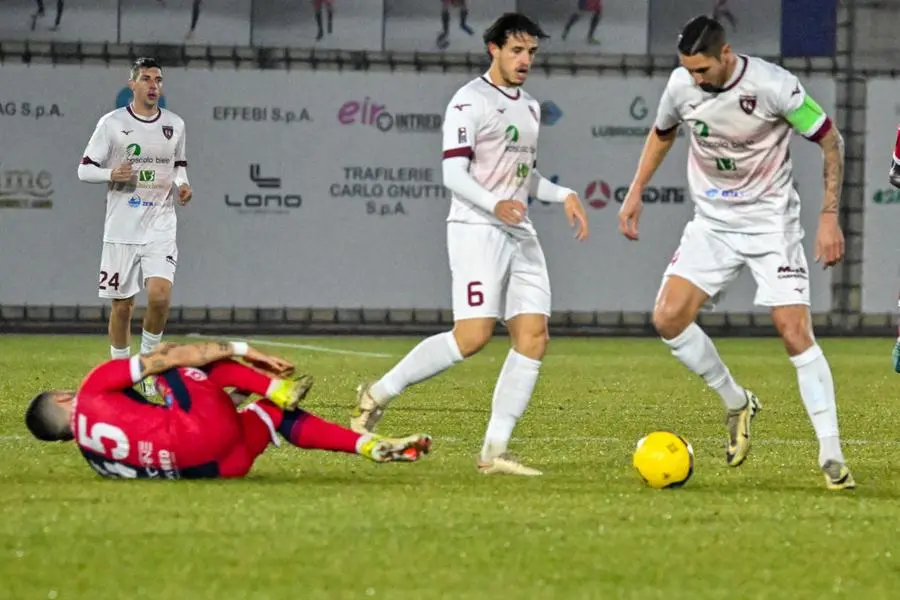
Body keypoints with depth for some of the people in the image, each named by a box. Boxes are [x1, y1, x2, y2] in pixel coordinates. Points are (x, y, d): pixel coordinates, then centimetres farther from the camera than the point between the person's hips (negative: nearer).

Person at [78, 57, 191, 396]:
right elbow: (84, 169, 0)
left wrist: (182, 184, 2)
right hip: (121, 228, -1)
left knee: (160, 295, -19)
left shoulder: (174, 125, 8)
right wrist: (112, 174, -20)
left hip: (160, 227, 1)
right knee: (122, 304, 3)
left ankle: (149, 356, 5)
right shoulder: (111, 123, -2)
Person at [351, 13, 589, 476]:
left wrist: (564, 196, 14)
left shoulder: (529, 108, 20)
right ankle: (379, 393, -2)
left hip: (520, 233, 8)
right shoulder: (470, 102, -6)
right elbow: (453, 174, -15)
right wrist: (494, 205, -30)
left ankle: (494, 451, -4)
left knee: (534, 338, -5)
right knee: (472, 337, -19)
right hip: (476, 229, -8)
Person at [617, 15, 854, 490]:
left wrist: (829, 216, -14)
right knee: (668, 318, -11)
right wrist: (635, 193, 12)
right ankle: (736, 404, 12)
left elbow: (830, 140, -9)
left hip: (770, 220, -4)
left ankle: (831, 456, -10)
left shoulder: (773, 86, -20)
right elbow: (662, 133, 17)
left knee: (795, 332, -14)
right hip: (712, 223, 5)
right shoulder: (681, 86, -7)